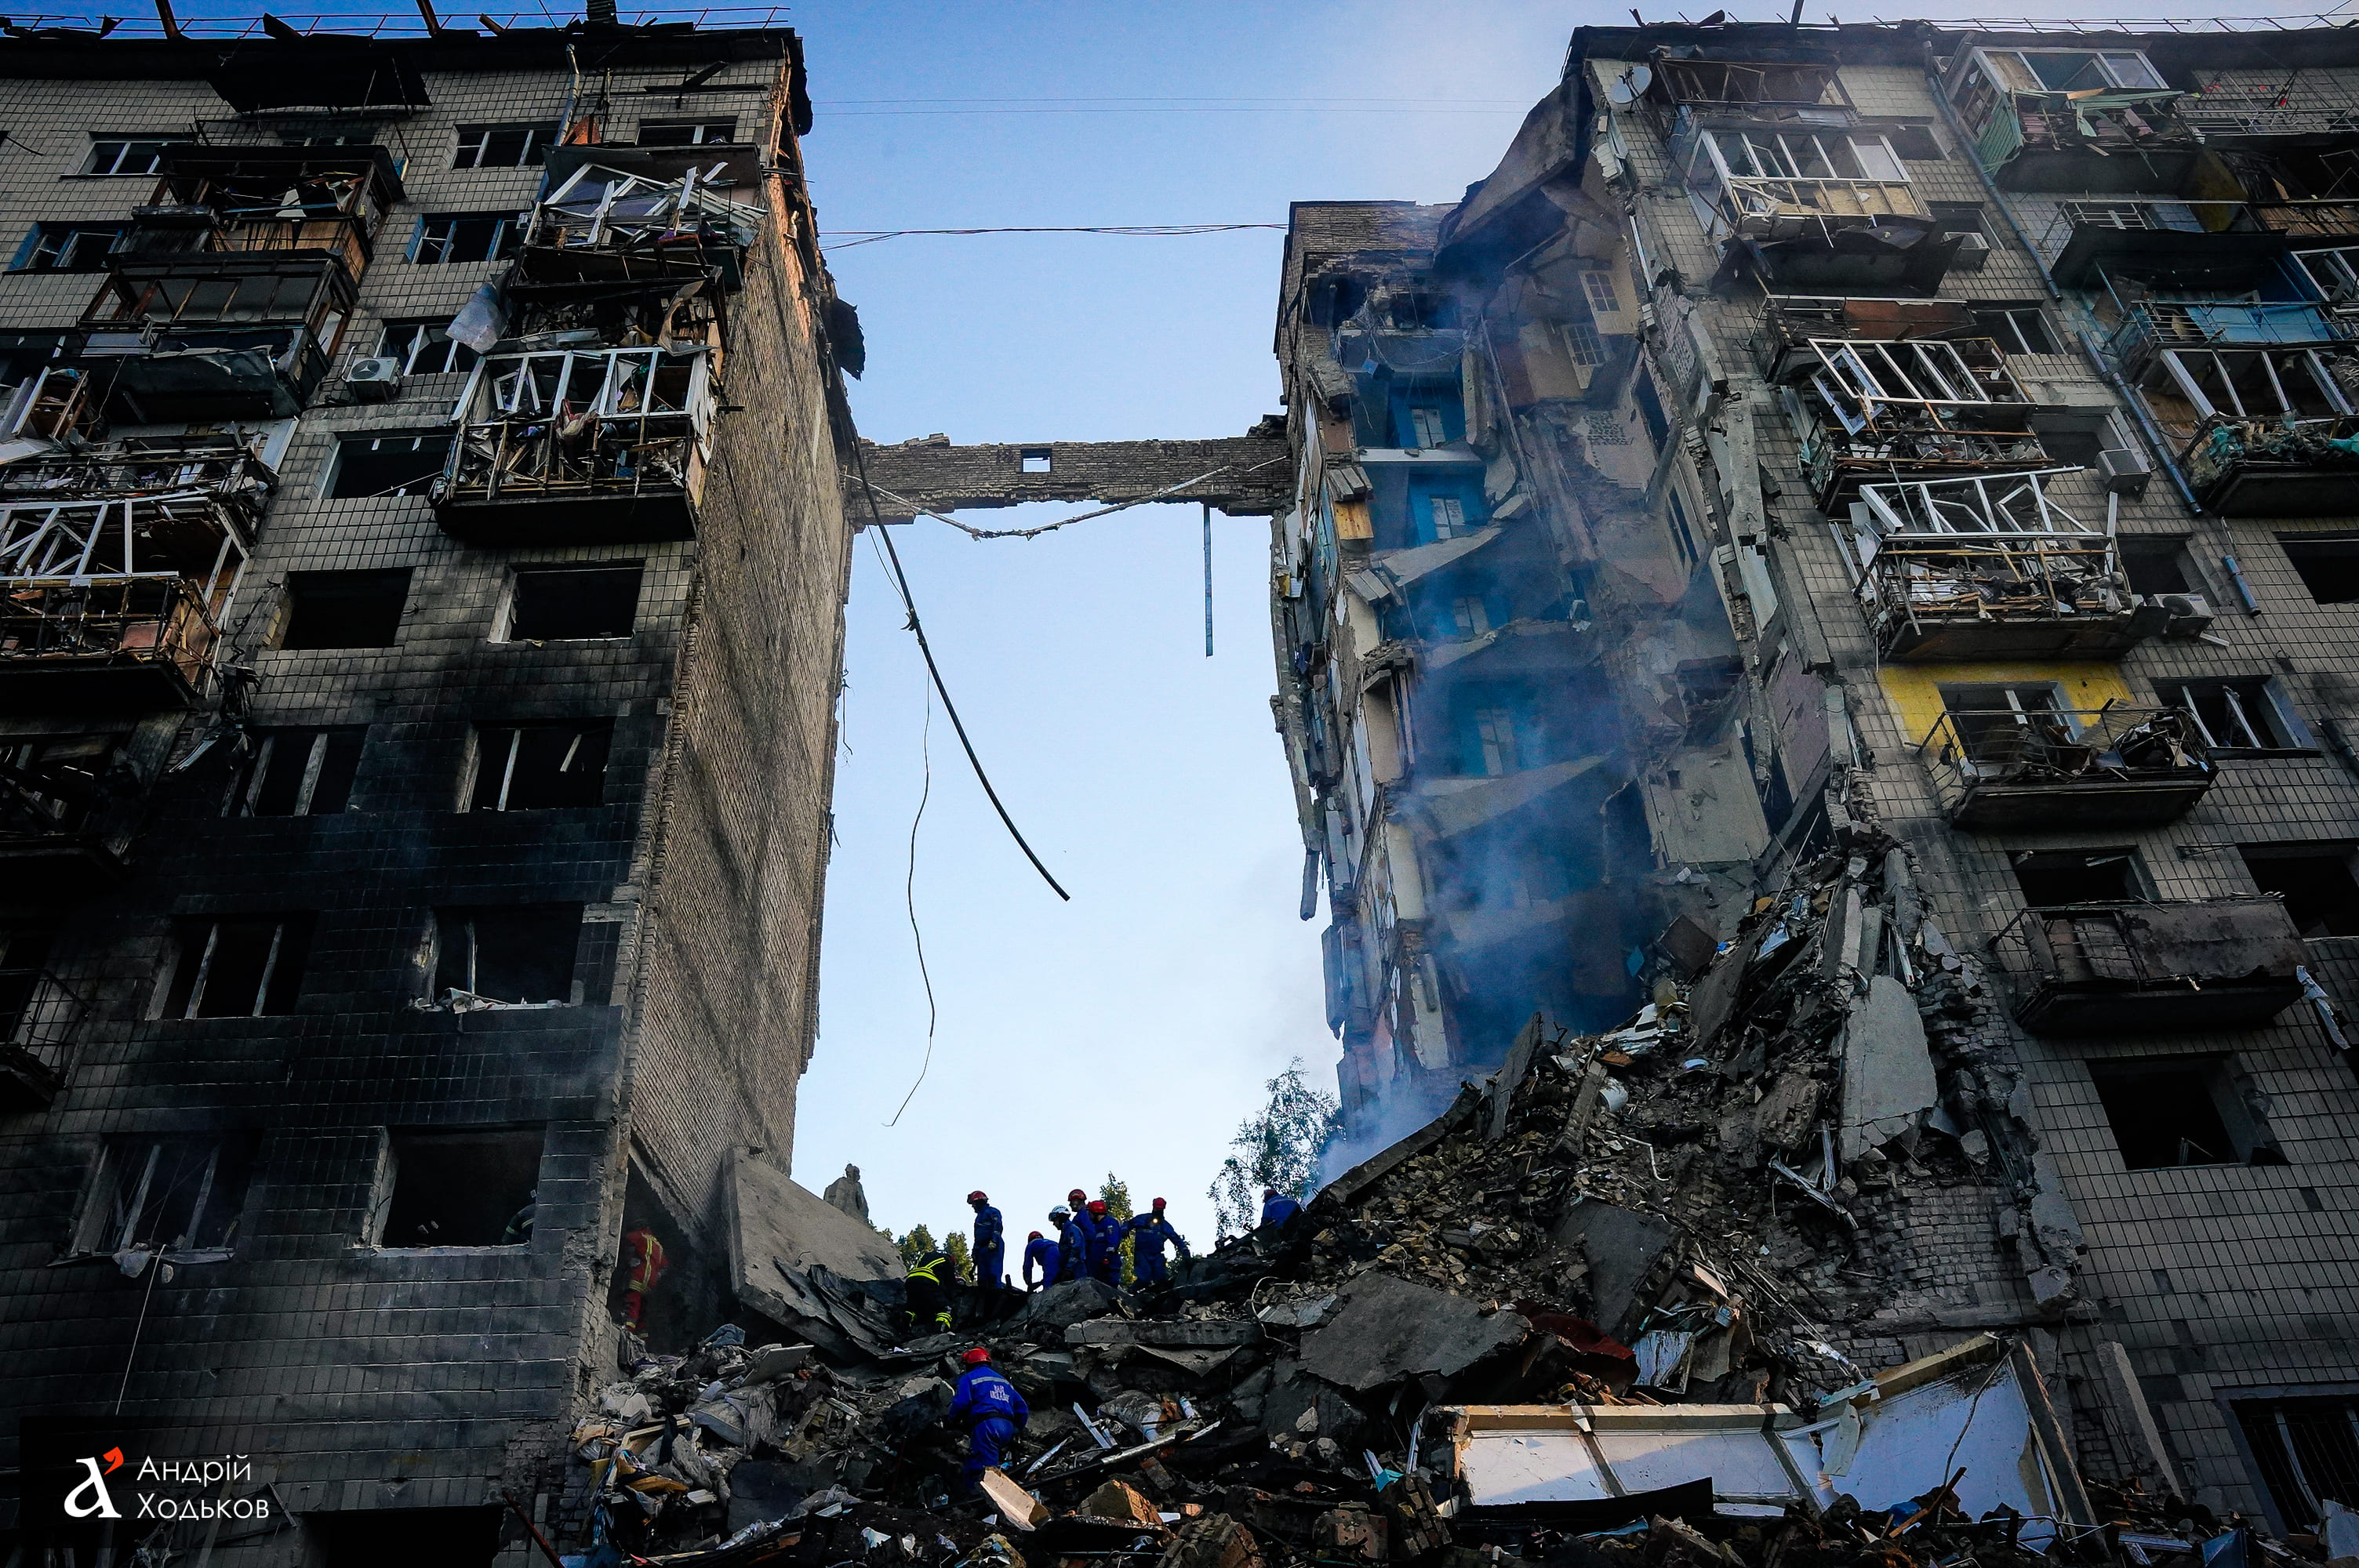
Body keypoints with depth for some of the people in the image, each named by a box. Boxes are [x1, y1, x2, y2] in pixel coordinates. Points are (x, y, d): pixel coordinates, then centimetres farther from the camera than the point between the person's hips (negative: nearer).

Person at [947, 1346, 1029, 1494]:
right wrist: (1015, 1433, 30)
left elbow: (961, 1403, -6)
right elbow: (1022, 1408, 26)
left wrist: (953, 1422, 11)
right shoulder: (1004, 1381, 30)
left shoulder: (968, 1378, 11)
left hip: (985, 1426, -7)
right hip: (1007, 1428, 7)